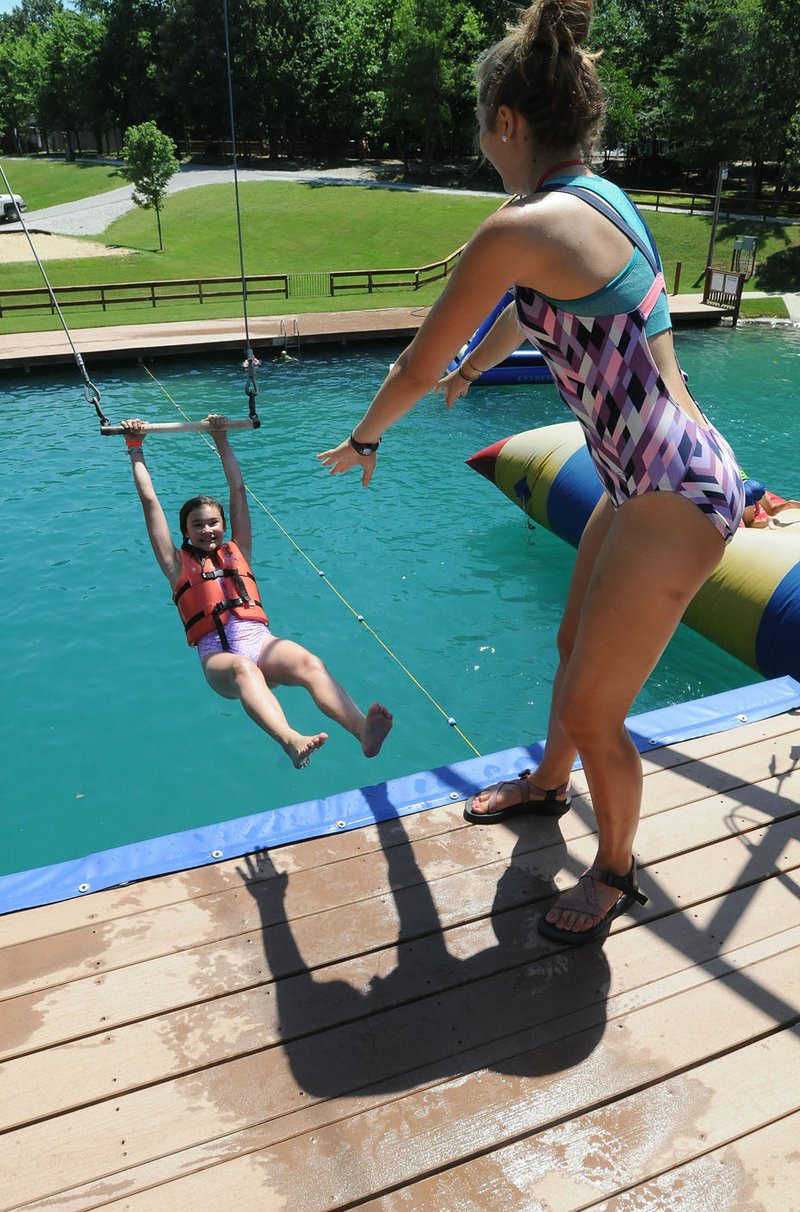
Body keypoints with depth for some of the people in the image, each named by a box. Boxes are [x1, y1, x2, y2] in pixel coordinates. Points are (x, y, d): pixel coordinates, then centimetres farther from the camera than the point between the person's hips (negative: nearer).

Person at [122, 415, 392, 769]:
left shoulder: (237, 552, 27)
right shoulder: (179, 564, 21)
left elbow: (238, 490, 30)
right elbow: (150, 501, 23)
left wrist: (221, 440, 35)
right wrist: (136, 449, 29)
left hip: (259, 640, 3)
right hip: (217, 653, -3)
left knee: (311, 664, -32)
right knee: (243, 668, -40)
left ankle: (364, 731, -57)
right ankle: (291, 740, -69)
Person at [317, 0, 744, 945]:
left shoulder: (519, 229, -18)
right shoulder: (599, 202, 10)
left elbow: (415, 367, -8)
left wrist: (360, 444, 11)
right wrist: (473, 368, 48)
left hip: (672, 496, -9)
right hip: (651, 479, 9)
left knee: (593, 709, 4)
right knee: (574, 650, 25)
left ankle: (614, 871, 30)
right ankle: (546, 784, 50)